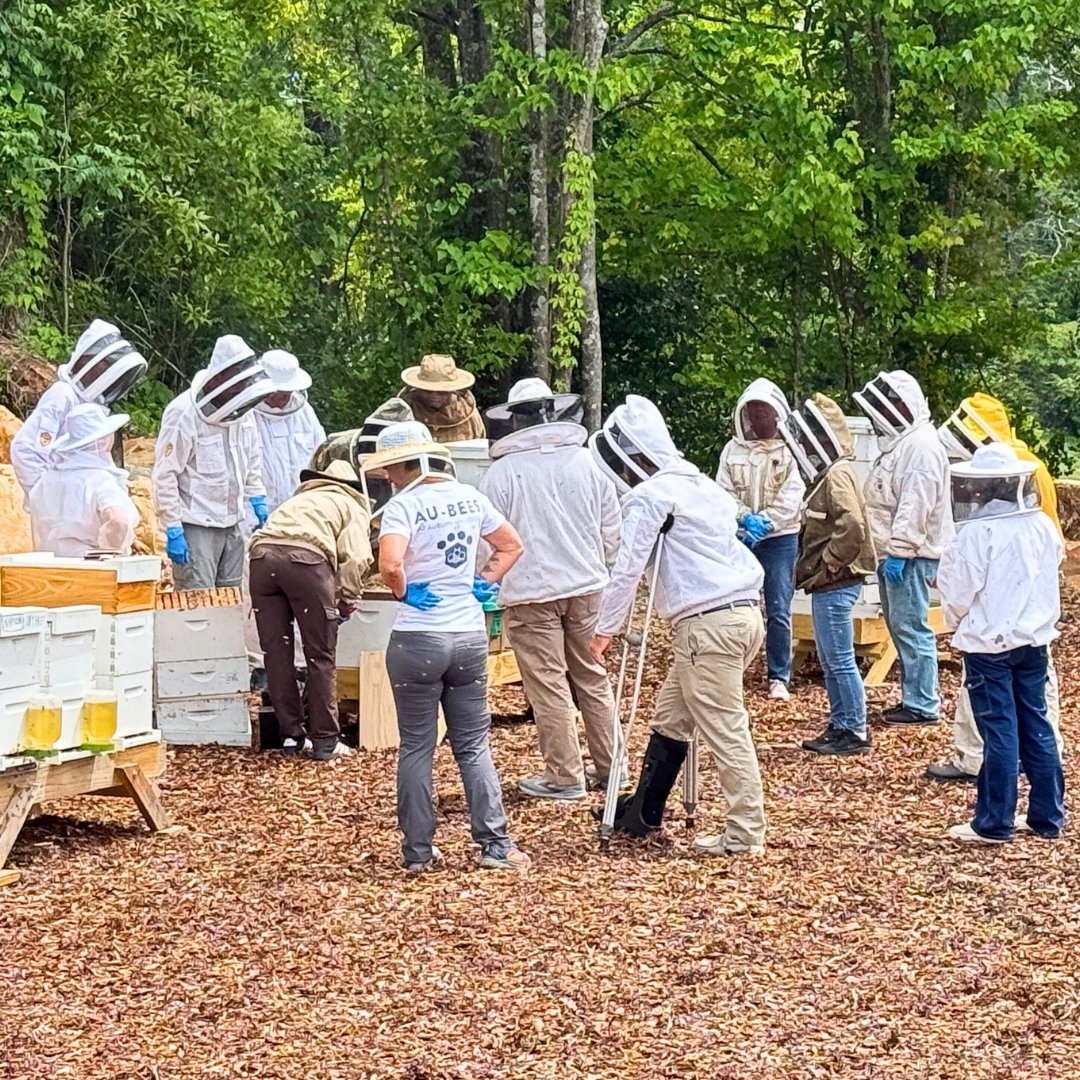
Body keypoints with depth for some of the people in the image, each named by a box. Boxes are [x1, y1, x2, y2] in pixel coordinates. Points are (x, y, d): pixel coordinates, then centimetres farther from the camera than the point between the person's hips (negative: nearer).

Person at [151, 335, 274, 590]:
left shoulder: (241, 410, 6)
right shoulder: (183, 415, -18)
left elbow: (252, 459, 23)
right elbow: (164, 476, -17)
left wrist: (258, 498, 12)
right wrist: (173, 530, -18)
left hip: (232, 522, 8)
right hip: (196, 527, -8)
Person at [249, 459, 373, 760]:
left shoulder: (300, 498, 40)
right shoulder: (354, 507, 23)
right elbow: (356, 557, 4)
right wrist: (347, 597, 16)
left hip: (262, 552, 5)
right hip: (306, 555, -5)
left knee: (276, 652, 13)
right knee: (321, 656, 7)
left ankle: (292, 735, 18)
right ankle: (325, 741, 11)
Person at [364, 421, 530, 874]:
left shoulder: (403, 506, -13)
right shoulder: (470, 497, 7)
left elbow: (390, 564, -28)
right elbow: (511, 545, 18)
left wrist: (404, 592, -10)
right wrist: (483, 584, 11)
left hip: (419, 638, -5)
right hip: (471, 635, 5)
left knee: (416, 748, 7)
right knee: (474, 744, 12)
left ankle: (419, 851, 11)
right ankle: (496, 844, 7)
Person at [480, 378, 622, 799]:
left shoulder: (502, 472, -9)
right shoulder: (587, 461, 0)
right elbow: (612, 531, 7)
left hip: (531, 594, -4)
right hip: (587, 588, 4)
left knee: (549, 685, 2)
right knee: (592, 678, 14)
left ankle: (564, 776, 5)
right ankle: (609, 766, 20)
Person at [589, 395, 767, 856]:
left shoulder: (650, 495, -6)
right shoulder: (701, 485, 20)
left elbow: (628, 566, -10)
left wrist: (606, 628, -4)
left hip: (709, 624, -9)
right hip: (744, 613, 9)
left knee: (725, 731, -5)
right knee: (670, 717, 18)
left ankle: (745, 833, -1)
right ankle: (642, 813, 26)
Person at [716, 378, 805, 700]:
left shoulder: (789, 449, -2)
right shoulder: (733, 449, 6)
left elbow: (792, 496, -8)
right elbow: (723, 492, 1)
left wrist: (765, 521, -16)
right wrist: (746, 518, -14)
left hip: (780, 538, -2)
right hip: (739, 538, 2)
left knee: (778, 610, -1)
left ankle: (779, 677, 7)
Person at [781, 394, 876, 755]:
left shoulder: (837, 476, -16)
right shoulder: (827, 476, 16)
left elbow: (851, 526, -29)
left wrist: (830, 562, -20)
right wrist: (811, 568, 11)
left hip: (835, 585, -11)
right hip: (827, 585, 11)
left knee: (840, 659, -6)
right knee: (829, 660, 16)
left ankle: (856, 732, -1)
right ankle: (839, 726, 23)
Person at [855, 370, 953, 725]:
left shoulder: (921, 446, -16)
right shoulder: (899, 443, 18)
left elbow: (916, 506, -23)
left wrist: (899, 551, -25)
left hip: (911, 556, -11)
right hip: (894, 553, 11)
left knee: (910, 626, -9)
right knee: (899, 626, 14)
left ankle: (923, 705, -6)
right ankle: (914, 697, 22)